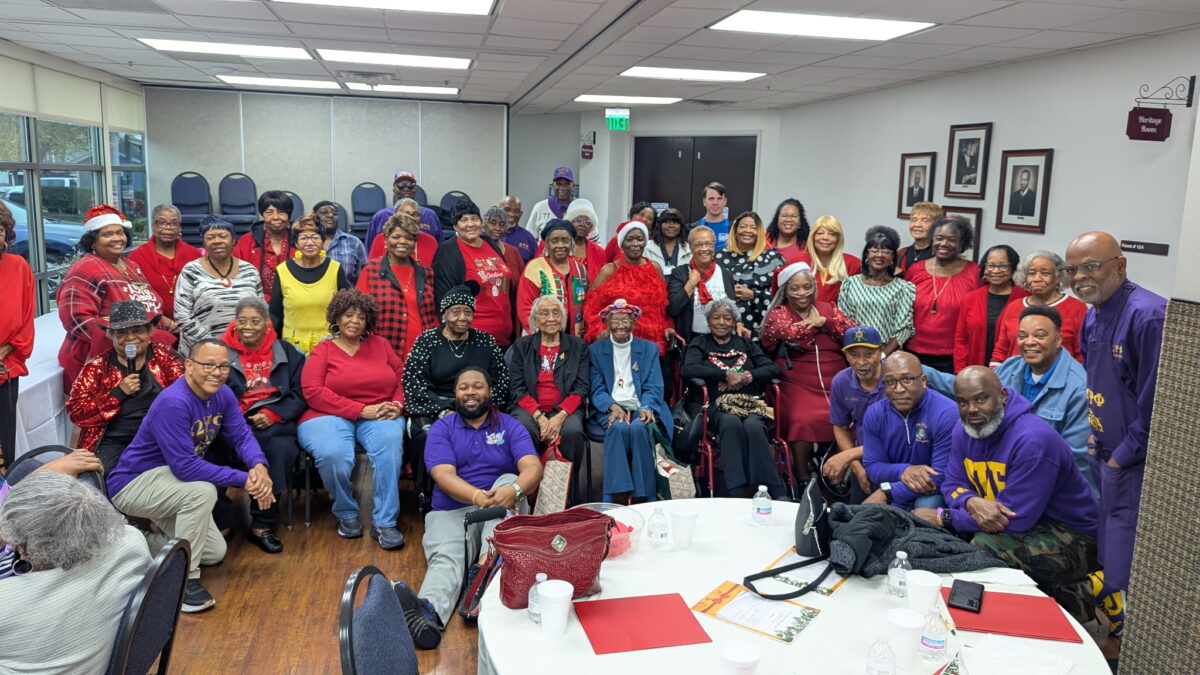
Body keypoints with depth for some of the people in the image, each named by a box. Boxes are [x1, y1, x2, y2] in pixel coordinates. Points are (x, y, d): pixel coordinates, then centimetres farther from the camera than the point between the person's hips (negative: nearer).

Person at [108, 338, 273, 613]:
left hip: (168, 480, 8)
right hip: (132, 484, -8)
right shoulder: (173, 403, -32)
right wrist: (243, 479, -32)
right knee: (203, 491, -35)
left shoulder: (222, 395, -6)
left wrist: (259, 467, -30)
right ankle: (185, 578, -20)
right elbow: (185, 467, -34)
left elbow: (242, 435, -8)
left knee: (215, 553, 10)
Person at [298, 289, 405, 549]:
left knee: (390, 443, -34)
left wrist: (397, 405, -8)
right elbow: (312, 391, -6)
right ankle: (346, 514, -4)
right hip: (330, 417, -1)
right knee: (333, 455, -34)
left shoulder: (380, 345, 18)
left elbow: (403, 379, 14)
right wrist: (360, 410, -13)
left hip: (379, 416, 2)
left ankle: (384, 522, -26)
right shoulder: (323, 350, 9)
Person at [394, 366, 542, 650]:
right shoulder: (441, 428, 6)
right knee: (445, 557, -30)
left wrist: (514, 490, -34)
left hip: (502, 516, 1)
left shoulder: (510, 426, 7)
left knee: (507, 480, -29)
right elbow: (444, 475, -10)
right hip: (452, 511, 0)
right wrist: (479, 497, -31)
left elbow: (533, 468, -9)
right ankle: (429, 613, -62)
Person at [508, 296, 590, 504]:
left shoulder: (578, 346, 13)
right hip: (529, 408, 0)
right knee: (523, 430, -34)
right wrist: (539, 416, -13)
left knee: (573, 431, -33)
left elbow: (581, 388, 4)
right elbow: (516, 387, 4)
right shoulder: (522, 346, 13)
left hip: (566, 409, 0)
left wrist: (561, 415, -14)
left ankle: (572, 500, -17)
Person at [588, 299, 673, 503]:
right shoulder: (595, 350, 12)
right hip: (609, 410, 0)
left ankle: (643, 498, -29)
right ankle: (619, 497, -35)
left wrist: (646, 408, -17)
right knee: (619, 427, -35)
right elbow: (597, 390, 4)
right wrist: (614, 407, -17)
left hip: (640, 409, 0)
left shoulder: (649, 349, 14)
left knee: (638, 427, -34)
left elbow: (654, 387, 5)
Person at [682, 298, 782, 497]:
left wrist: (746, 377, -8)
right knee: (731, 422, -36)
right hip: (720, 406, -1)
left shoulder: (746, 344, 23)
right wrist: (727, 374, -10)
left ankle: (778, 494, -34)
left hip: (751, 403, 2)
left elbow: (773, 368, 9)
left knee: (753, 426, -33)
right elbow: (689, 370, -4)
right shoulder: (700, 344, 17)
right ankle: (736, 493, -40)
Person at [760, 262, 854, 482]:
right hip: (798, 385, -3)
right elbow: (793, 336, -12)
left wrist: (824, 321, -5)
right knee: (804, 420, -29)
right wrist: (816, 323, 2)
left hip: (836, 382, 3)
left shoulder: (827, 308, 19)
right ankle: (803, 477, -13)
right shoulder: (777, 314, 9)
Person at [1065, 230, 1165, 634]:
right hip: (1105, 456, 9)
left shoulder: (1148, 316, -23)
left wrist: (1122, 457, -14)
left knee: (1121, 577, 1)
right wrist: (1096, 433, 10)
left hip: (1135, 466, -9)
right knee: (1104, 556, 20)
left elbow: (1155, 404, -22)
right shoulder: (1092, 315, 7)